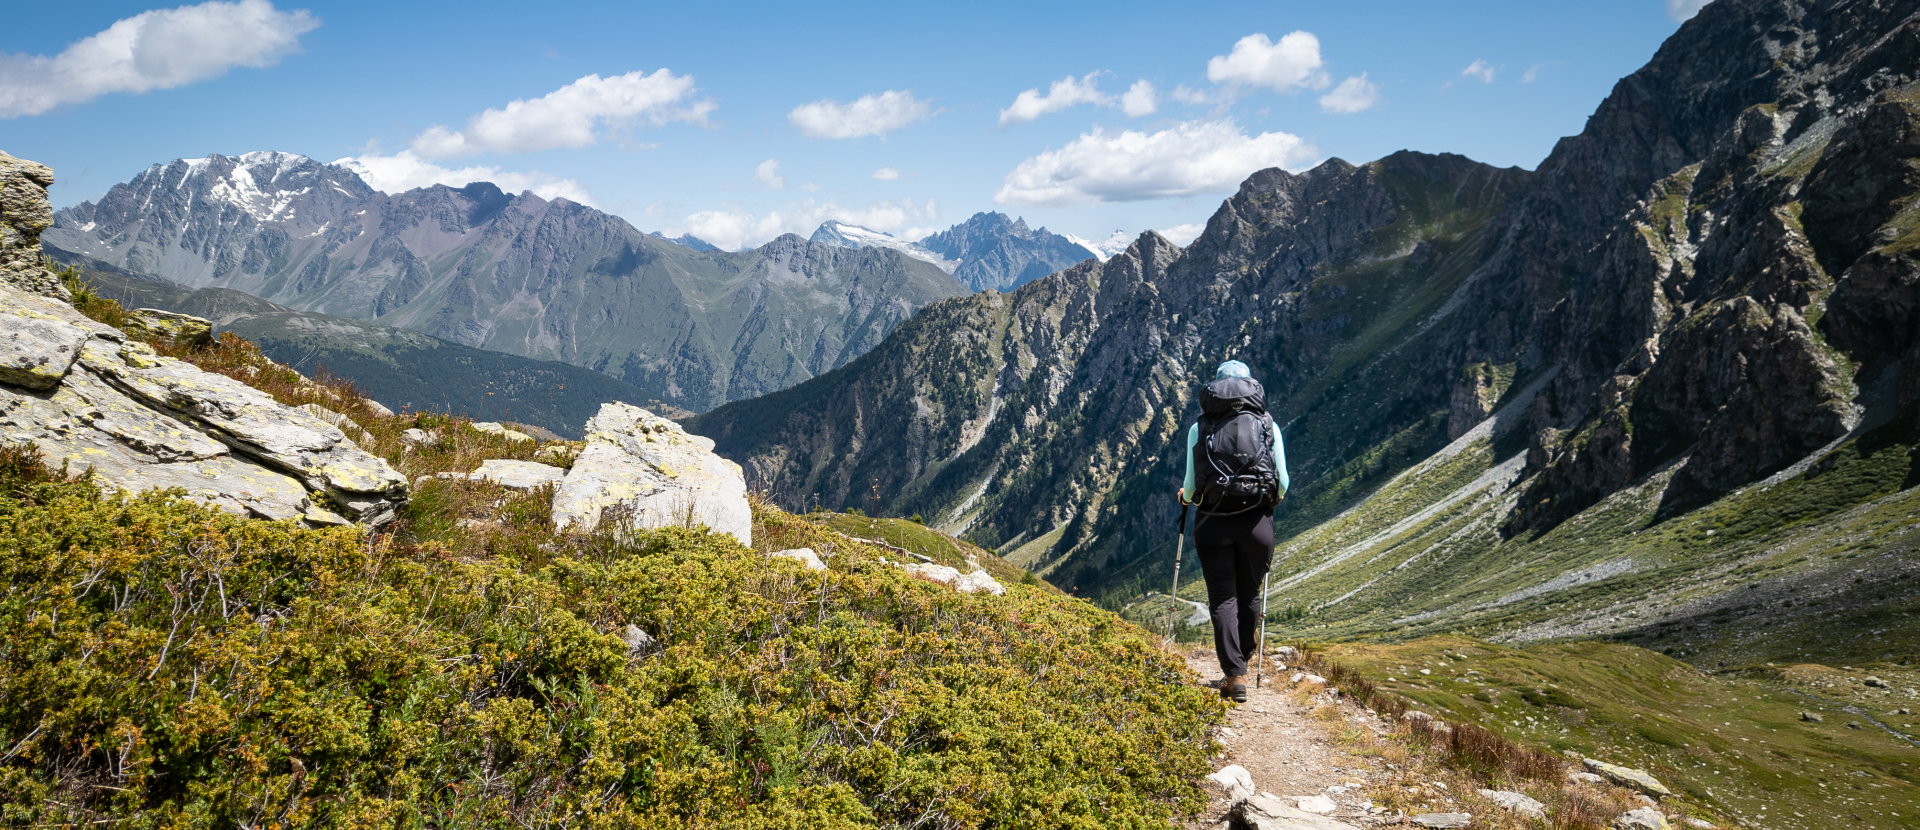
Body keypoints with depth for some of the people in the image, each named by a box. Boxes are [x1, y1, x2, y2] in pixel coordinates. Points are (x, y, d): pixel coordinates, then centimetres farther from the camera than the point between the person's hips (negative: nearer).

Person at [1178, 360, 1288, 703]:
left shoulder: (1199, 428, 3)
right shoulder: (1269, 425, 5)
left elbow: (1191, 486, 2)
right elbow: (1283, 483, 5)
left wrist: (1185, 497, 25)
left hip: (1213, 521, -1)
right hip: (1257, 520, 1)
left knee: (1223, 598, 4)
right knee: (1249, 595, 17)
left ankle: (1234, 674, -4)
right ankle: (1240, 665, 28)